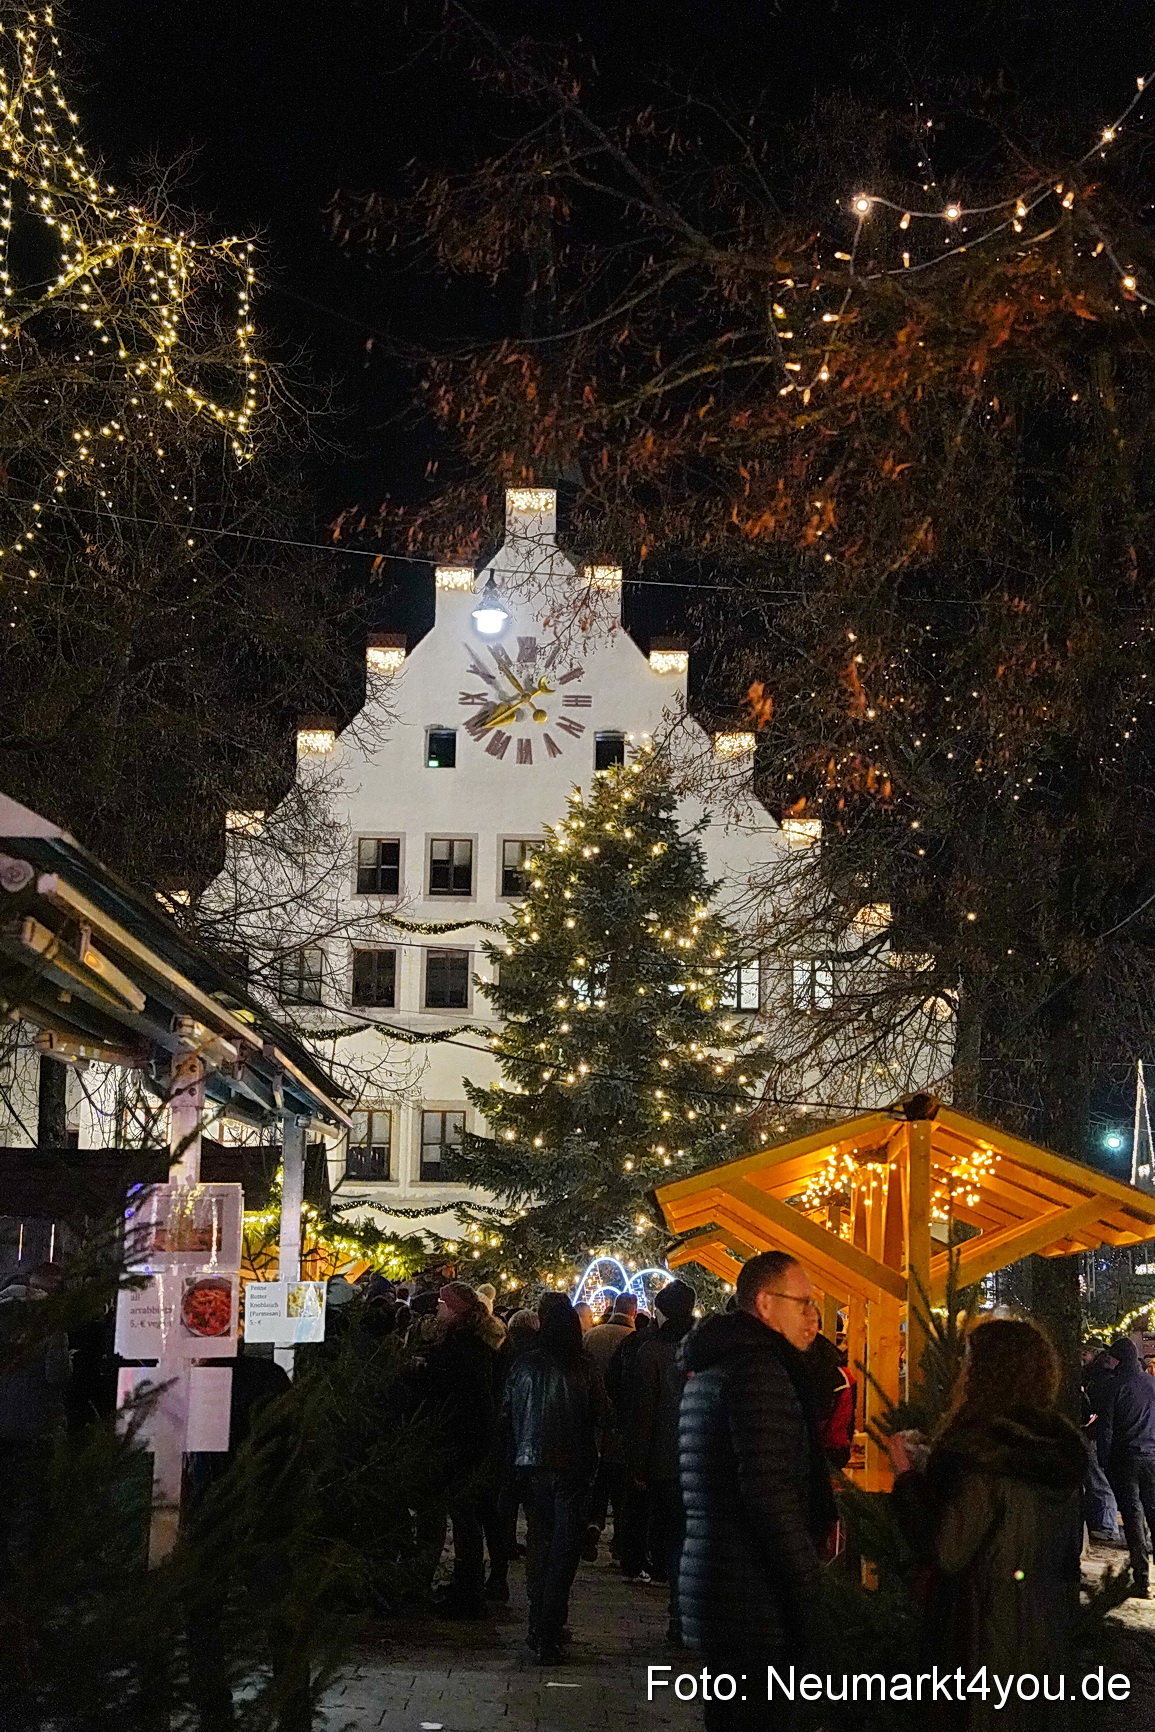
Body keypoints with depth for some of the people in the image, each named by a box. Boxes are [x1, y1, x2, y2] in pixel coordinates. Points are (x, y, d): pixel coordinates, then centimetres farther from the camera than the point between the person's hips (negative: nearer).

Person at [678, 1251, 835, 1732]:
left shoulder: (711, 1367, 19)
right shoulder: (759, 1368, -14)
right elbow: (770, 1492, -22)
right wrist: (811, 1594, -17)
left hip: (712, 1592, 10)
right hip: (757, 1603, -10)